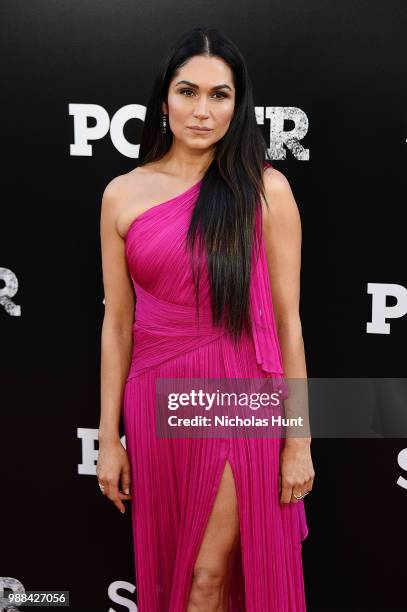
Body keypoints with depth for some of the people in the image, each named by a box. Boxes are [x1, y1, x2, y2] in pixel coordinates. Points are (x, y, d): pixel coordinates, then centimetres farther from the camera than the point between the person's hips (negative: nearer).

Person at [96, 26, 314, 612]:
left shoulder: (266, 188, -5)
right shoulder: (122, 195, 2)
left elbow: (287, 319, -5)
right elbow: (117, 323, 3)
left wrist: (300, 441, -4)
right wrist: (109, 437, 5)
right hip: (156, 399, 3)